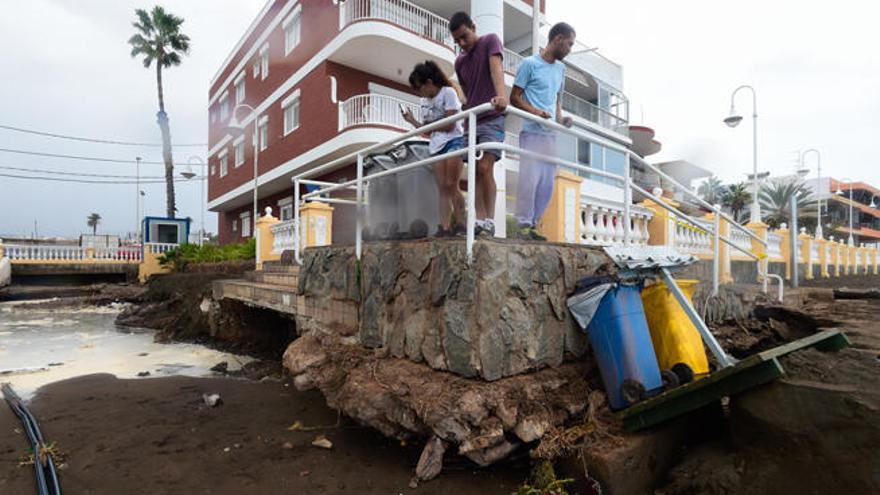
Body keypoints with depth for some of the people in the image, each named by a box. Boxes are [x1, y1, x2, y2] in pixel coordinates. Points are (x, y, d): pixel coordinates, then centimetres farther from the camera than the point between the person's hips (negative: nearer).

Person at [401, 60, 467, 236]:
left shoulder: (448, 92, -5)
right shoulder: (425, 101, 15)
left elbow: (449, 125, -13)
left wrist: (428, 124, -2)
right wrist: (412, 121, 3)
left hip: (453, 141, -6)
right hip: (437, 146, 7)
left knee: (451, 185, -17)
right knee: (443, 189, -2)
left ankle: (460, 224, -12)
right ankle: (445, 228, -7)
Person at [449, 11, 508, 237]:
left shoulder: (490, 41, 0)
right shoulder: (460, 62, 17)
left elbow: (496, 68, -20)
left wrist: (501, 95, -38)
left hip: (492, 119, -6)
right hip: (472, 121, 6)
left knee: (485, 168, -19)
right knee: (476, 172, -1)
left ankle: (489, 222, -16)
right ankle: (480, 221, -3)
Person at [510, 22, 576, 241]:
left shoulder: (560, 69, 19)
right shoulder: (530, 64, -2)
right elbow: (514, 97, -4)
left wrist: (560, 118, 7)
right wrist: (535, 112, -19)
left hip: (550, 133, 7)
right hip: (532, 131, -7)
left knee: (547, 183, 5)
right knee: (530, 178, -10)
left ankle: (532, 225, 14)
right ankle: (523, 226, -2)